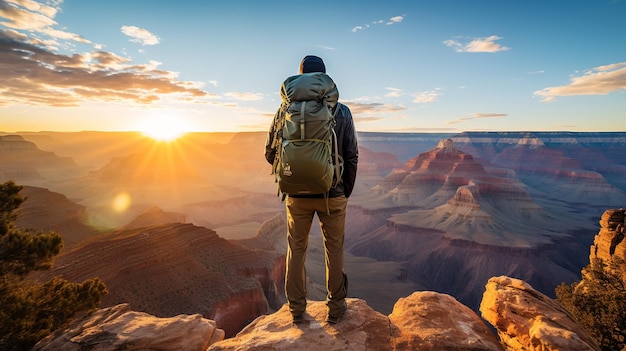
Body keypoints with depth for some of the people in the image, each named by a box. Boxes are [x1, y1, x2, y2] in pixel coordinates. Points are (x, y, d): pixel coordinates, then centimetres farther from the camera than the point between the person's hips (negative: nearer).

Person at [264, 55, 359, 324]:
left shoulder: (286, 110, -4)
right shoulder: (342, 112, -4)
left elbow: (271, 153, -2)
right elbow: (352, 157, -3)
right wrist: (347, 191, 9)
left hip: (297, 195, 1)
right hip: (333, 194, 0)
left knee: (296, 250, 17)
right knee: (334, 250, 15)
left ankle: (297, 309, 29)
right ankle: (336, 307, 28)